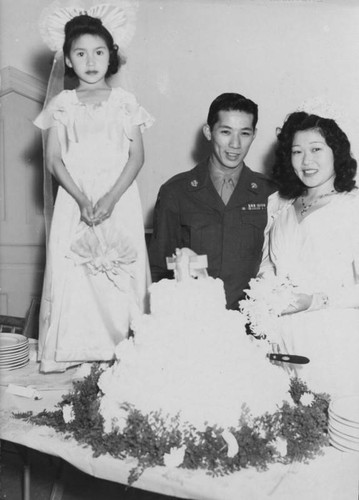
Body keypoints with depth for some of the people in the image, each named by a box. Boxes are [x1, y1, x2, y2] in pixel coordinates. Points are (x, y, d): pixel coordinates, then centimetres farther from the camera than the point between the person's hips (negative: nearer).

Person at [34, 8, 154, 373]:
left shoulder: (125, 102, 8)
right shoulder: (61, 105, 10)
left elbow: (137, 156, 1)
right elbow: (54, 160, 3)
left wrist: (110, 198, -12)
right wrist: (81, 198, -12)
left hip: (120, 202, 0)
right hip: (75, 202, 1)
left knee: (122, 278, -2)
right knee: (72, 276, -3)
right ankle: (75, 354, 7)